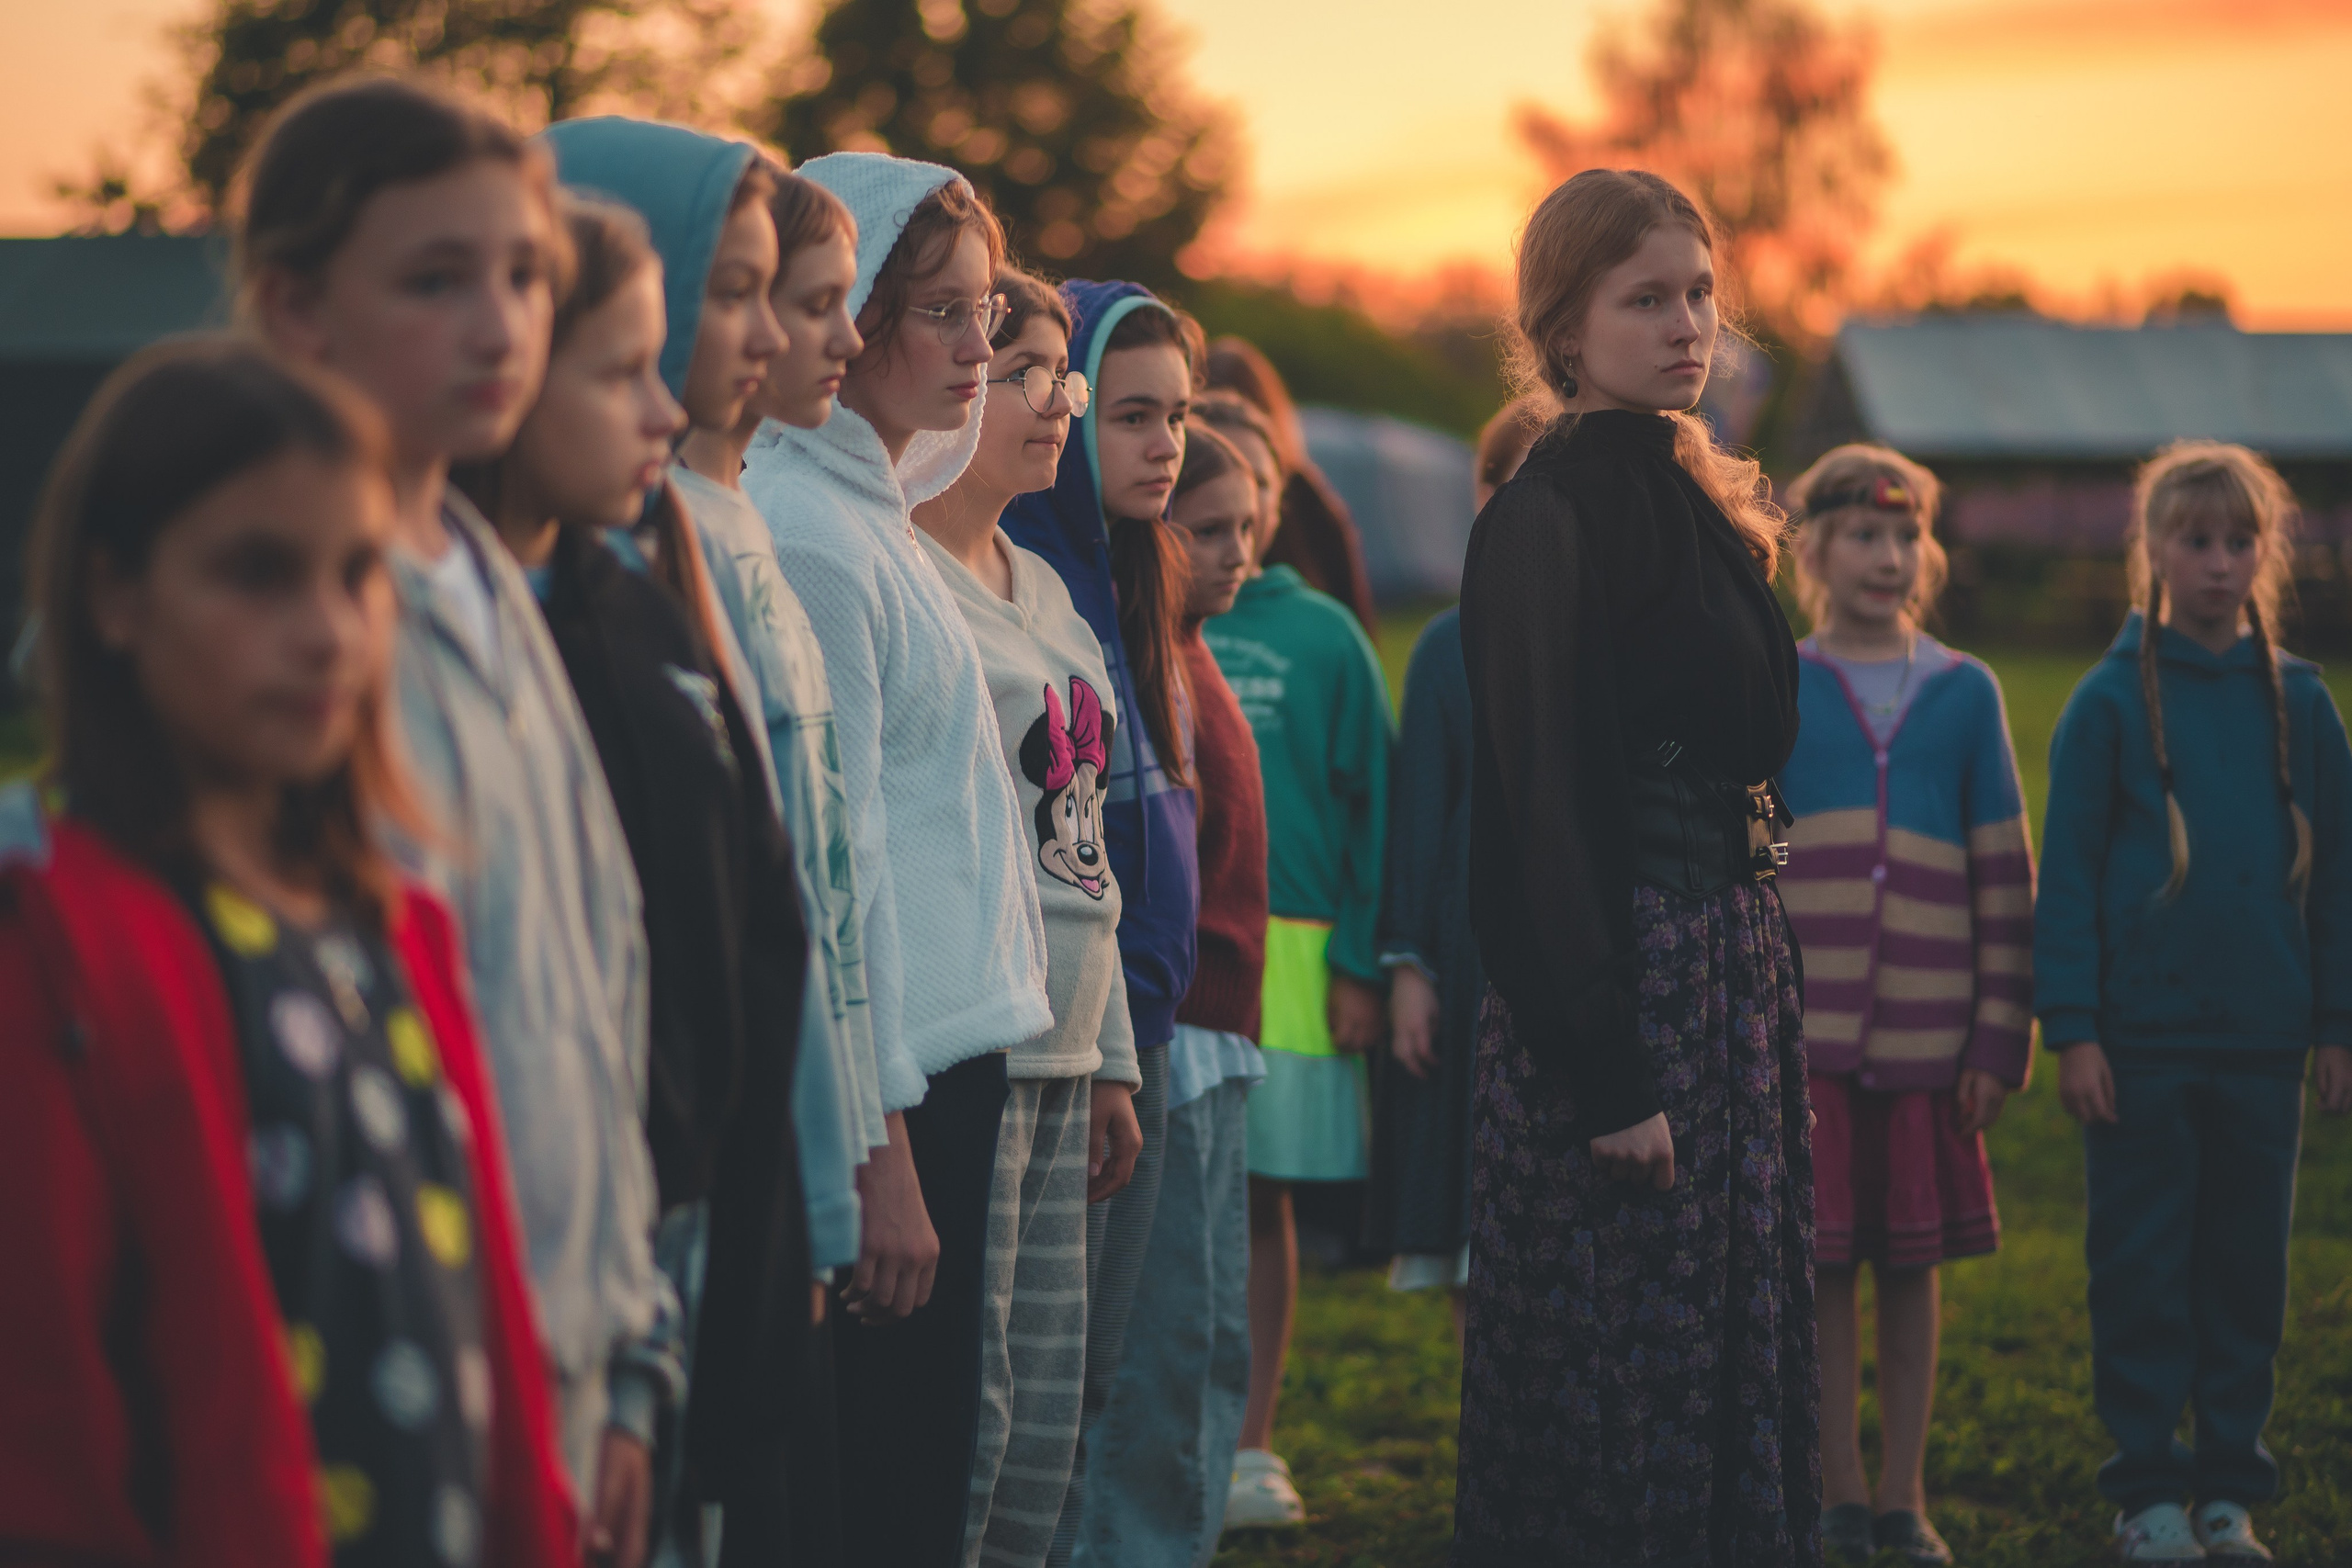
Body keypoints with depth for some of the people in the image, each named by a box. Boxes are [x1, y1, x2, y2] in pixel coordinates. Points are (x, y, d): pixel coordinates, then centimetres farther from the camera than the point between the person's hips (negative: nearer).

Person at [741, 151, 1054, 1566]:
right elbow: (831, 862, -18)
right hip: (893, 1080, -10)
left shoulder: (866, 512, 16)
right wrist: (882, 1146, -18)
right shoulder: (809, 534, -14)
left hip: (947, 1061, 10)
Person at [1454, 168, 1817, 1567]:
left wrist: (1762, 971, 12)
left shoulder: (1696, 504, 15)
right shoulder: (1547, 521, -12)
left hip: (1734, 967, 9)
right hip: (1622, 983, -9)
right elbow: (1542, 805, -17)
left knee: (1732, 1349, 12)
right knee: (1615, 1395, -3)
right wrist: (1603, 1070, -20)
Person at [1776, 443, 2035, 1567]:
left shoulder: (1964, 693, 8)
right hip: (1803, 1027, -1)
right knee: (1819, 1260, 1)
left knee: (1914, 1261, 6)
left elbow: (2005, 873, 8)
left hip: (1928, 1029, 1)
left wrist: (2002, 1035, 3)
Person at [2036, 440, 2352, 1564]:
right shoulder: (2112, 700, -3)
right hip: (2140, 1036, -3)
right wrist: (2072, 1030, -8)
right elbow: (2067, 873, -3)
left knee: (2248, 1262, 9)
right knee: (2142, 1265, 2)